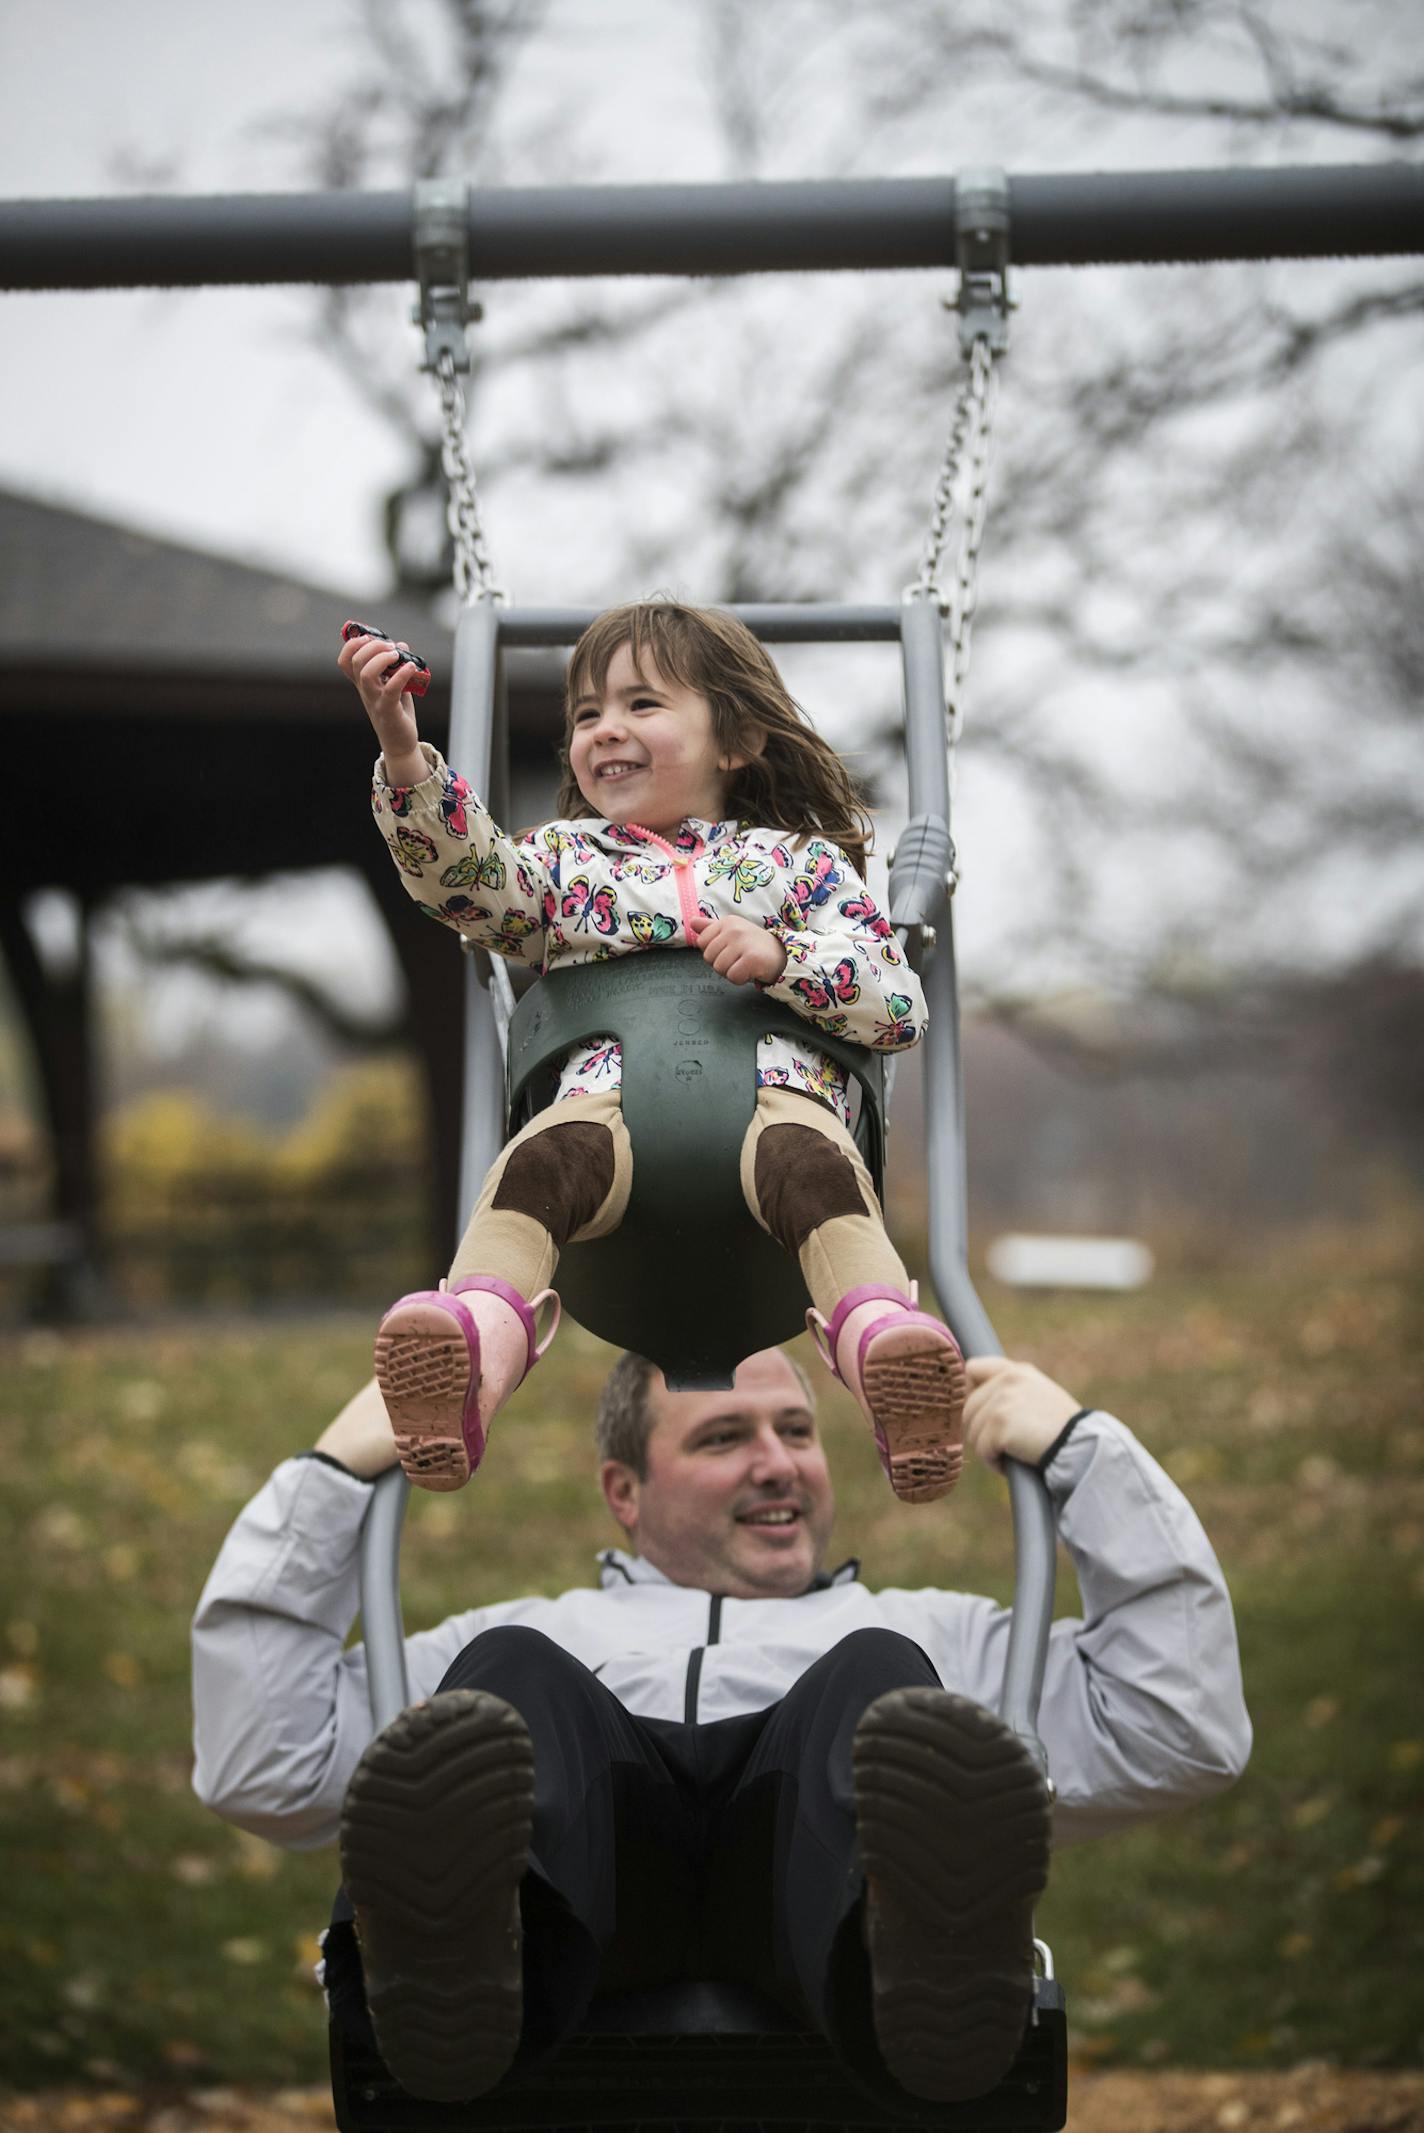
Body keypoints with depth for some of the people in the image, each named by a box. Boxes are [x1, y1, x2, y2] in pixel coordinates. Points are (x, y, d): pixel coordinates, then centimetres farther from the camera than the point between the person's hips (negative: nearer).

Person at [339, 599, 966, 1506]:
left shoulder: (801, 861, 24)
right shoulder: (562, 856, 31)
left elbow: (899, 1004, 12)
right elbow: (463, 874, 8)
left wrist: (780, 955, -5)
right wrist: (404, 753, -7)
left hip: (776, 1084, -1)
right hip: (607, 1087, 1)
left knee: (812, 1162, -38)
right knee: (540, 1159, -35)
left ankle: (884, 1337, -62)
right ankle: (481, 1342, -61)